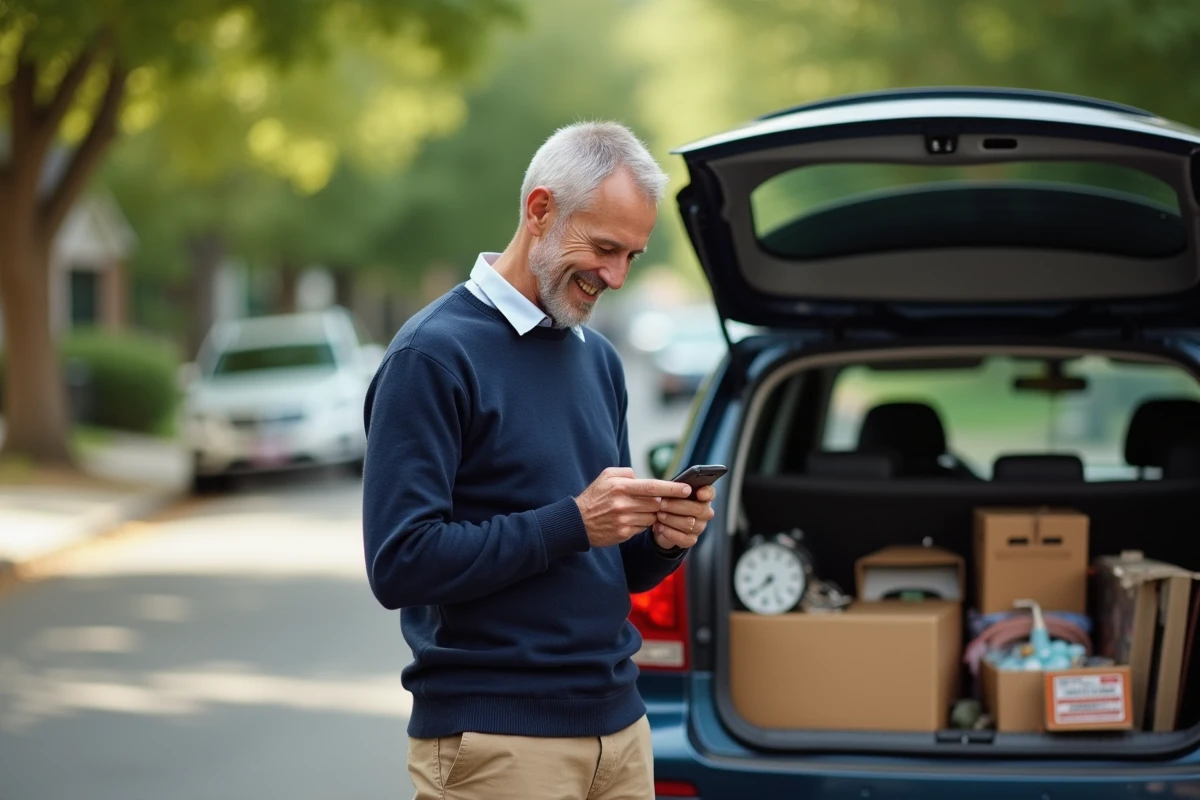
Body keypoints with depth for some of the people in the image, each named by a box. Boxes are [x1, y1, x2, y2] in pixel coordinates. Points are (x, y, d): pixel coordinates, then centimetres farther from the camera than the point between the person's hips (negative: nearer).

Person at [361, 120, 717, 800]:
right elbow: (401, 562, -18)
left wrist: (663, 538, -3)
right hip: (496, 741, -7)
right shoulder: (434, 354, -10)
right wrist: (572, 523, -20)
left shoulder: (600, 358, 13)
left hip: (620, 723, 7)